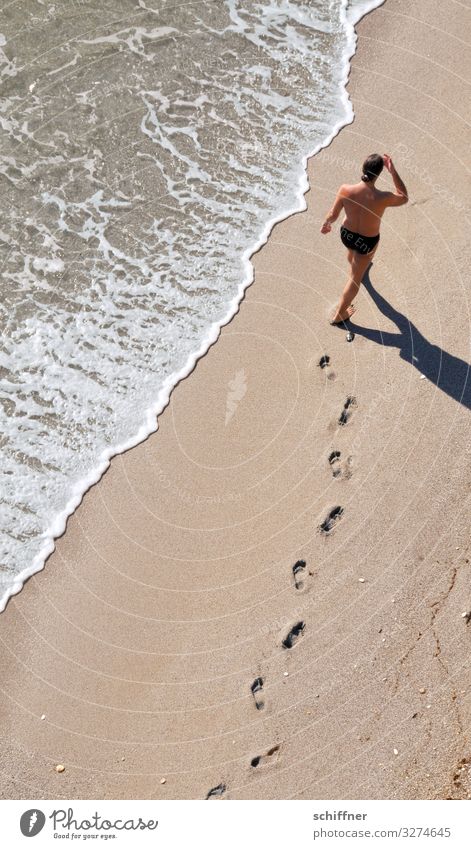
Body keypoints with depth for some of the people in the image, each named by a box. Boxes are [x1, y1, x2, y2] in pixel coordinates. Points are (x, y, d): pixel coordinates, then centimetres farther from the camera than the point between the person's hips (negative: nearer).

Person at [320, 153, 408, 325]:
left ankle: (355, 264, 77)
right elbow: (404, 197, -9)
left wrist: (326, 224, 11)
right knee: (356, 278, 17)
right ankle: (338, 315, 31)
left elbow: (333, 215, -12)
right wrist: (392, 171, -12)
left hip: (346, 234, 3)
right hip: (367, 242, -3)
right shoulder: (383, 198, -32)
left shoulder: (345, 190, -27)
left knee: (352, 251, 40)